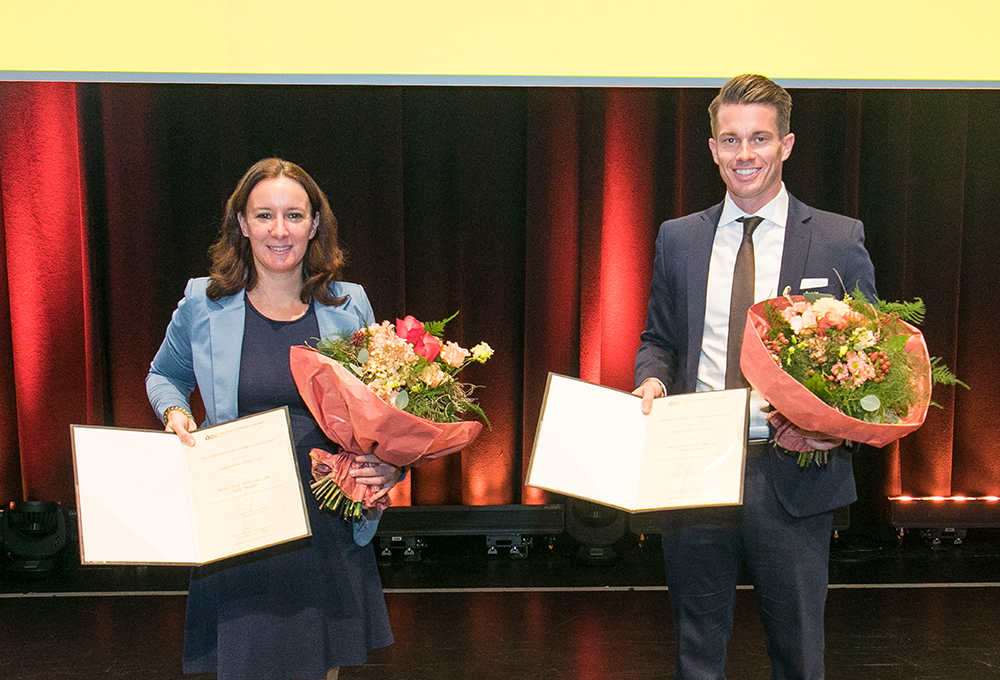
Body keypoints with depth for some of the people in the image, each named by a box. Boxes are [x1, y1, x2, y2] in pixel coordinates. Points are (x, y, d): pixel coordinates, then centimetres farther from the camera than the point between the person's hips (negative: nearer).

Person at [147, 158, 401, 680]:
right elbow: (164, 376, 17)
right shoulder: (203, 306, -2)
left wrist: (389, 461, -7)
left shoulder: (350, 307, 0)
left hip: (330, 527, 1)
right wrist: (174, 413, -5)